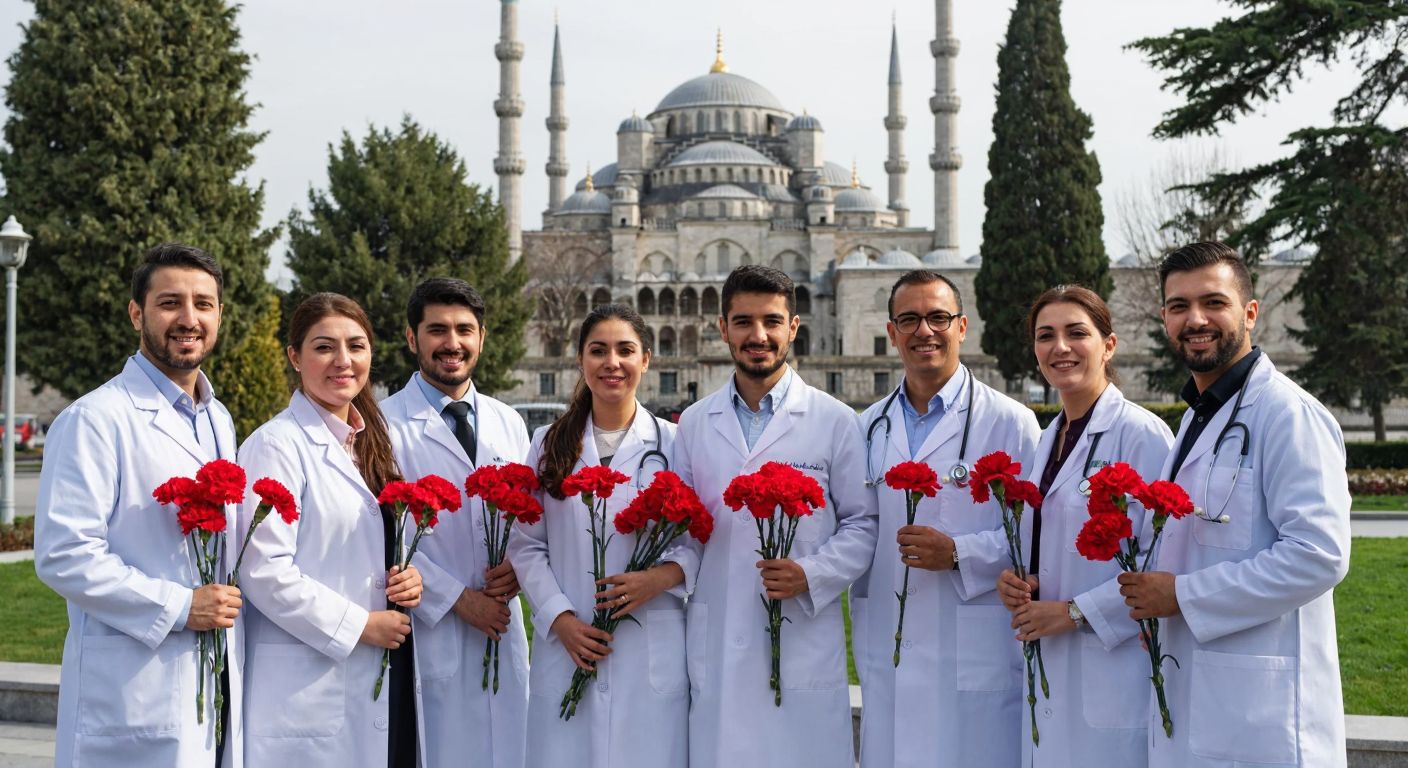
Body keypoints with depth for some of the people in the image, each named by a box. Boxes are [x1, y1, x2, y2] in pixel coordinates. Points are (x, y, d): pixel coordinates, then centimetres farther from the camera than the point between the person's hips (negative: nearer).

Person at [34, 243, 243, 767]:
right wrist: (178, 607, -18)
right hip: (134, 695, -7)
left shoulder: (219, 421, 13)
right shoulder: (94, 420, -10)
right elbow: (63, 555, -17)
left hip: (220, 682, 7)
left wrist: (228, 605, 7)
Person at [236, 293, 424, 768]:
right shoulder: (276, 445, -10)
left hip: (384, 677, 7)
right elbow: (265, 572, -17)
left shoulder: (370, 442, 13)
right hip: (307, 685, -7)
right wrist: (359, 626, -14)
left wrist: (410, 579, 0)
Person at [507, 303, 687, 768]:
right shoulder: (550, 444, 9)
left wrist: (664, 575, -15)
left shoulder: (674, 444, 3)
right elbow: (526, 544, 6)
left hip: (652, 653, -1)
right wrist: (560, 617, -6)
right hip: (567, 645, 1)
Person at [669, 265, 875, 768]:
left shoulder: (835, 421, 1)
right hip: (716, 650, 2)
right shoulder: (694, 423, 10)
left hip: (806, 645, -2)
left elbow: (863, 524, 2)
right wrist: (671, 570, -6)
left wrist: (812, 575, -13)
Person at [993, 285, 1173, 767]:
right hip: (1049, 668, 7)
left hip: (1113, 668, -7)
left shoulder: (1141, 433, -11)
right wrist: (1016, 581, 3)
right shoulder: (1047, 441, 13)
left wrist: (1075, 612, -16)